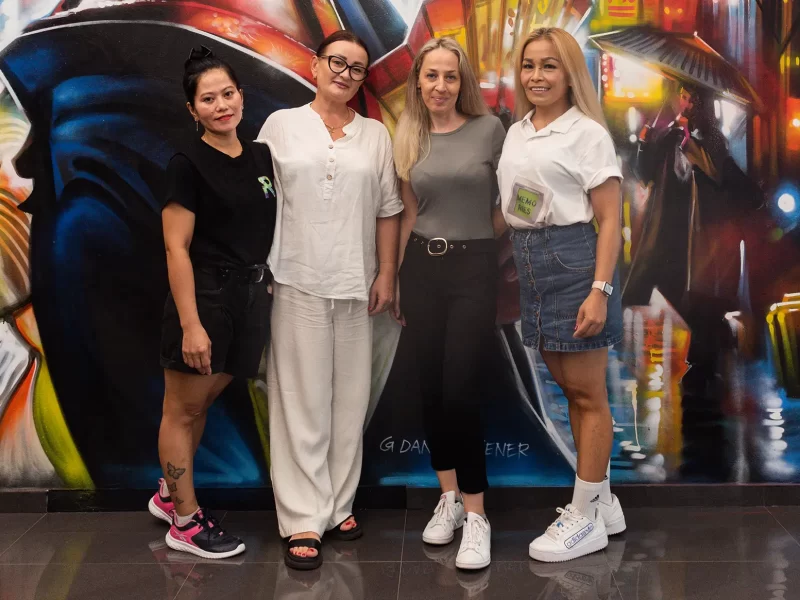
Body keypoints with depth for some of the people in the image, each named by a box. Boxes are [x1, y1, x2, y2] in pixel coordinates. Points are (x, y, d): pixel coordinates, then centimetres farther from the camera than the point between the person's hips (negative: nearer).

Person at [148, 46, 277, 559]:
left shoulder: (261, 156, 8)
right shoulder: (189, 164, -10)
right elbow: (176, 248, -14)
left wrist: (266, 287, 11)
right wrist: (190, 324, -19)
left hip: (252, 296, 7)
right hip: (204, 295, -6)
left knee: (204, 403, 17)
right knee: (183, 409, 6)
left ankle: (170, 494, 35)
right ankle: (185, 523, 17)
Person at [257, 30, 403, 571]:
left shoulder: (376, 135, 11)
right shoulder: (281, 125, 5)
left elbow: (388, 210, 11)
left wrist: (386, 274, 4)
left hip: (355, 284, 3)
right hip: (296, 282, -2)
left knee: (350, 397, 6)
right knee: (302, 400, -1)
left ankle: (339, 504, 18)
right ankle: (304, 519, 3)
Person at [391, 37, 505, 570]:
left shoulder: (490, 128, -4)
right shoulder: (408, 137, 8)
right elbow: (408, 213, 13)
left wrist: (507, 258, 3)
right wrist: (394, 278, 13)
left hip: (475, 266, -4)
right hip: (422, 267, 4)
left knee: (460, 389, -9)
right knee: (431, 387, 7)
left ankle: (476, 515, 1)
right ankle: (449, 497, 22)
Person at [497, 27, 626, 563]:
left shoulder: (587, 133, -6)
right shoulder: (516, 133, 14)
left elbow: (610, 219, -10)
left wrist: (600, 290, -17)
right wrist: (515, 265, 8)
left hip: (573, 258, -7)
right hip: (528, 264, 7)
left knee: (588, 395, 1)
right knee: (569, 389, 13)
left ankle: (586, 519, 11)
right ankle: (603, 503, 26)